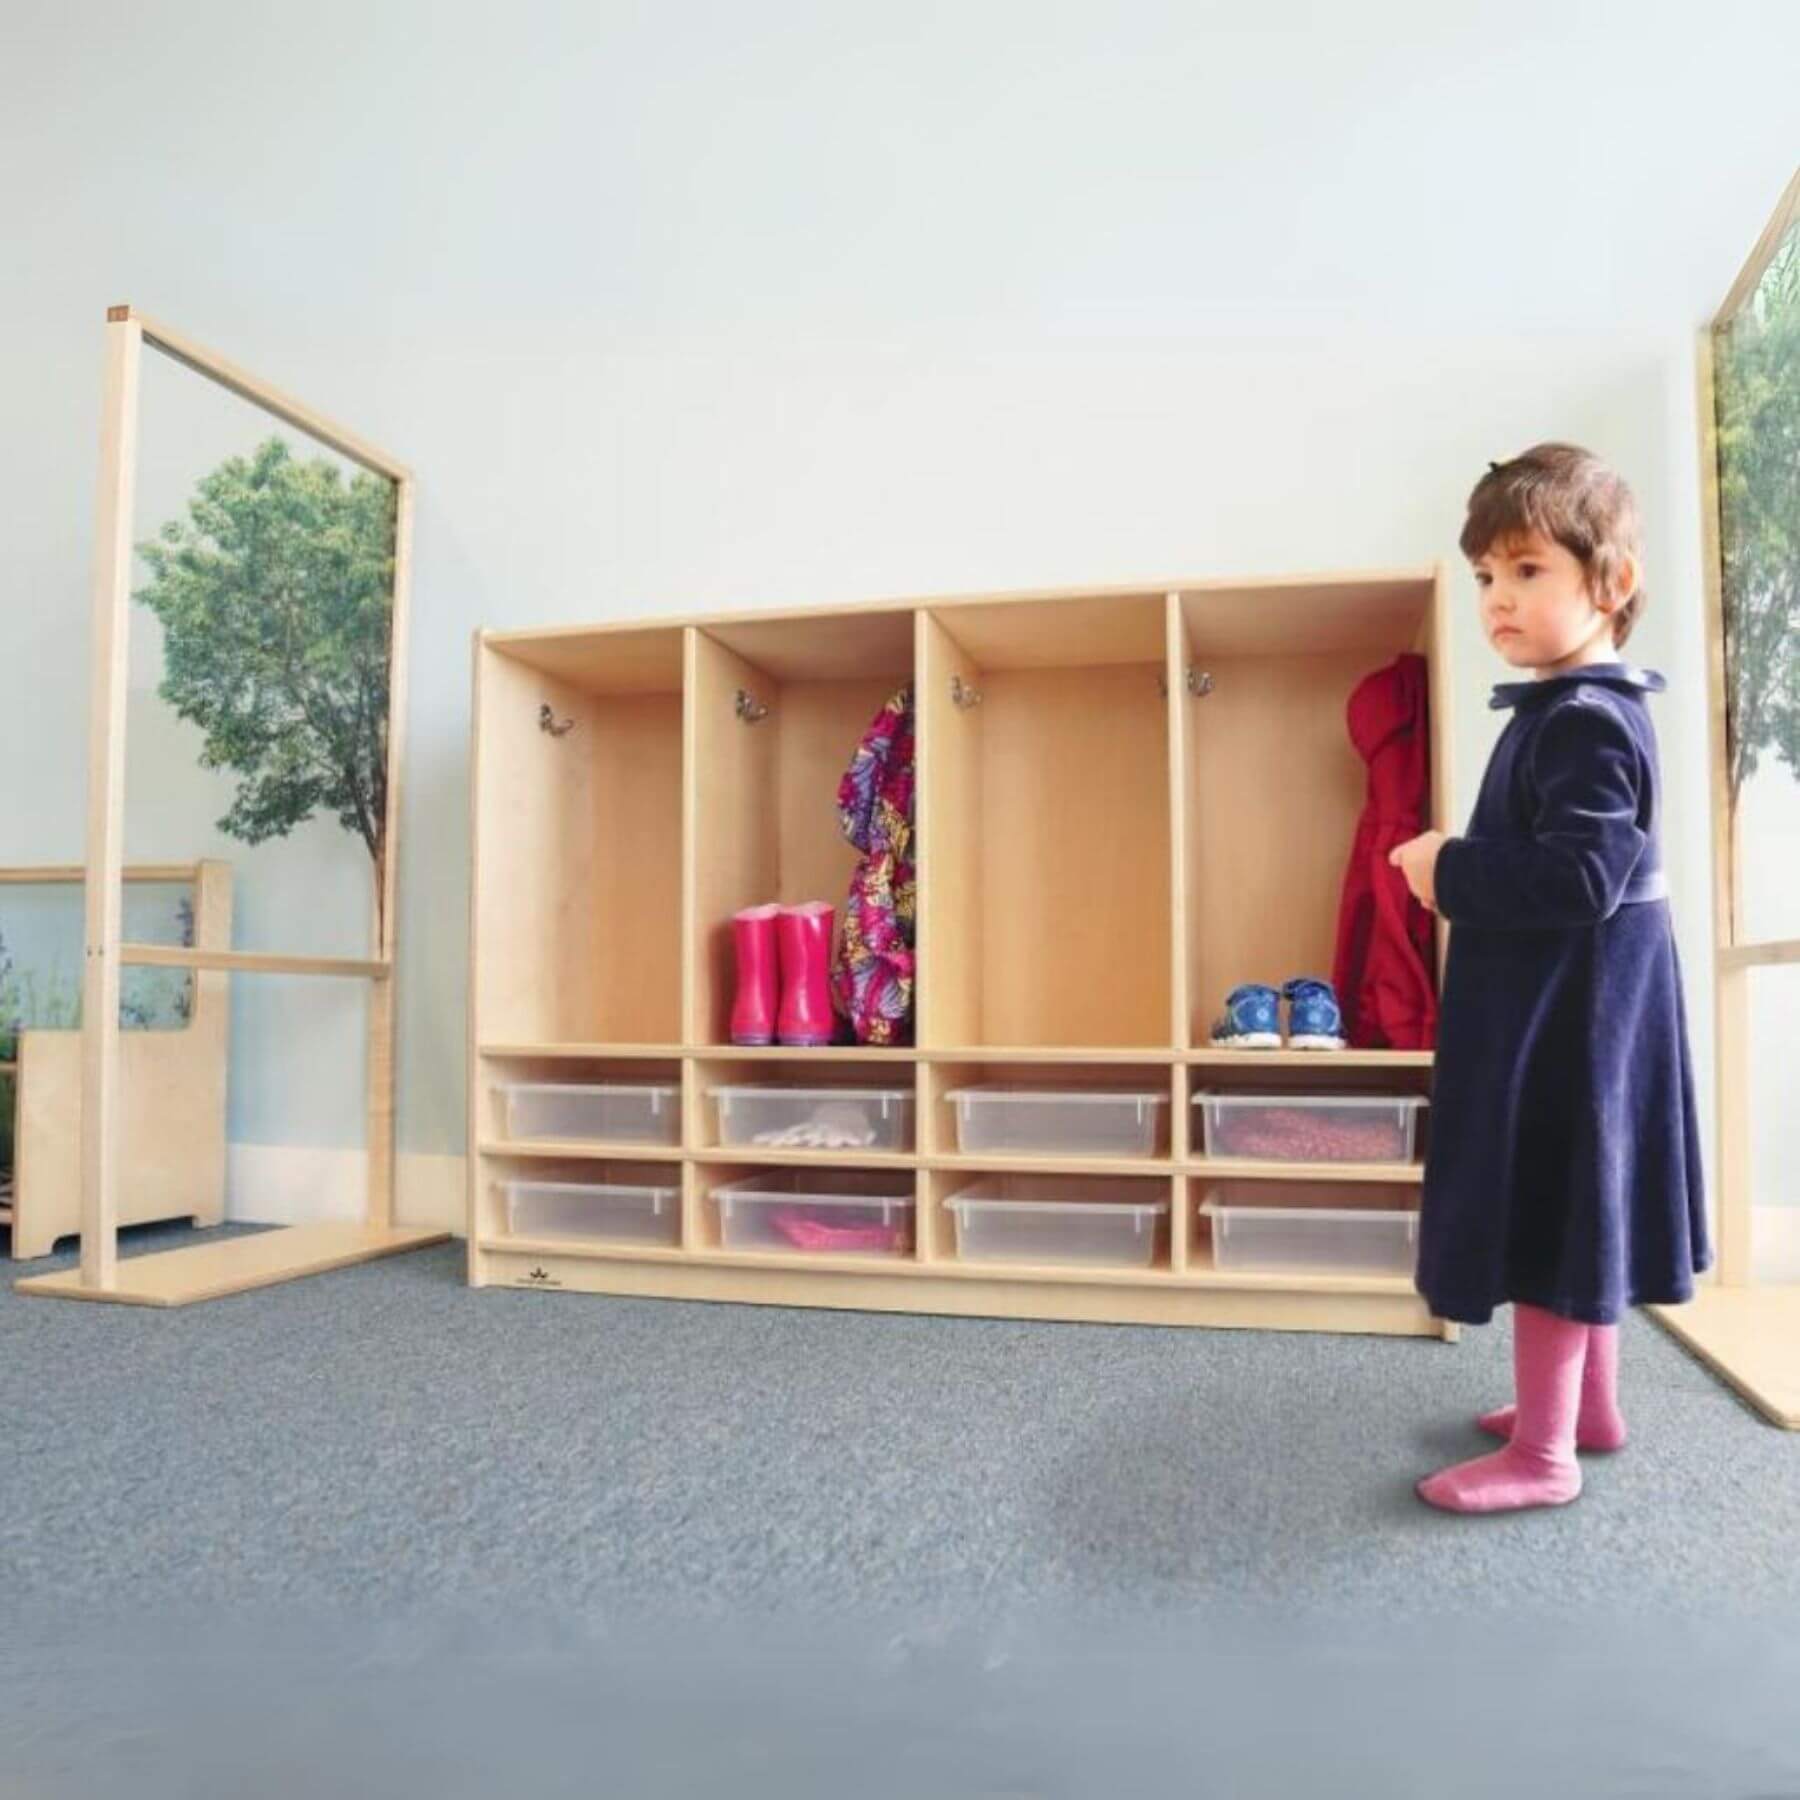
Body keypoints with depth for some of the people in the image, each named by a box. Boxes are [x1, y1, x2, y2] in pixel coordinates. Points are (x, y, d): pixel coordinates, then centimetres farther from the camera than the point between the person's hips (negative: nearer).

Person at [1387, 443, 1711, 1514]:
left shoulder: (1587, 721, -20)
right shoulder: (1571, 711, 13)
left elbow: (1580, 877, -28)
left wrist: (1450, 873, -19)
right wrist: (1459, 870, 6)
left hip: (1566, 1011, -11)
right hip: (1572, 1005, 11)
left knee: (1549, 1212, -2)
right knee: (1571, 1206, 19)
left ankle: (1542, 1454, 11)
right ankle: (1591, 1407, 35)